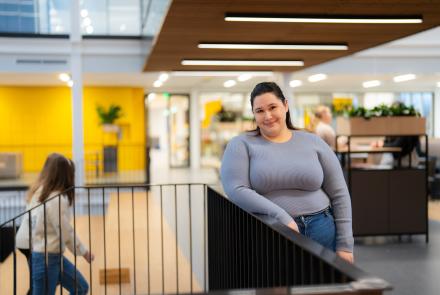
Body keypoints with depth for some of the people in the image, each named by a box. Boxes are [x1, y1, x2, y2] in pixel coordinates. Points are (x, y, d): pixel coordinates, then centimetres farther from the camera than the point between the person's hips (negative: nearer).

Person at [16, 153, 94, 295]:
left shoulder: (39, 191, 5)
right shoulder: (57, 199, -21)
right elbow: (66, 233, -16)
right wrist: (84, 251, -3)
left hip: (52, 254, 9)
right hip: (46, 256, -9)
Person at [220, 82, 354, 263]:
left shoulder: (313, 143, 7)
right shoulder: (242, 145, 1)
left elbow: (339, 194, 6)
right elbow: (236, 190, -13)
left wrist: (344, 245, 1)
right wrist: (281, 217, -20)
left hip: (322, 233, 2)